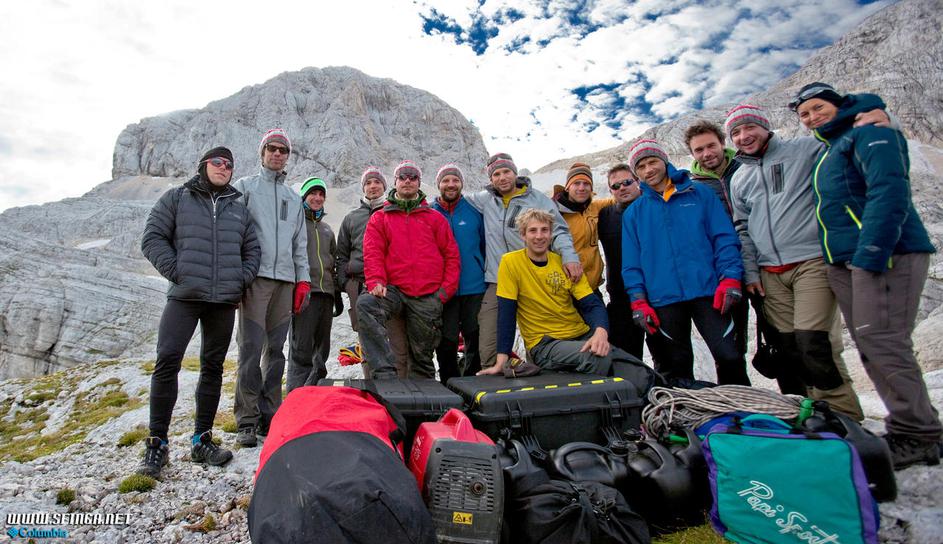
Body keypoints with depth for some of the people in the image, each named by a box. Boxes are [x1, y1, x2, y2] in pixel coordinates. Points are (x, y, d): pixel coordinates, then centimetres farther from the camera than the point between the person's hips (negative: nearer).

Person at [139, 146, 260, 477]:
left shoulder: (238, 208, 17)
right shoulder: (177, 198, 9)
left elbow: (252, 249, 18)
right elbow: (152, 238, 3)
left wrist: (241, 280, 3)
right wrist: (176, 272, -9)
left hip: (225, 301, 3)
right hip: (184, 297, -3)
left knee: (213, 366, 7)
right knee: (167, 361, -12)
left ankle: (202, 440, 16)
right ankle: (157, 443, -1)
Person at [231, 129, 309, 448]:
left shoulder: (293, 198, 22)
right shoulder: (245, 187, 9)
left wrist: (303, 279, 11)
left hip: (285, 280, 4)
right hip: (255, 277, -4)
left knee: (276, 350, 5)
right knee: (251, 348, -8)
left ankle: (270, 416, 13)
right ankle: (247, 421, -1)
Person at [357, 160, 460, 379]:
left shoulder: (435, 218, 14)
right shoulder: (380, 218, 13)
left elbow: (451, 255, 10)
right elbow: (372, 254, 2)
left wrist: (445, 290, -2)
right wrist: (376, 282, -15)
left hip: (428, 297, 1)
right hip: (394, 291, 0)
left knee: (423, 355, 5)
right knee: (365, 304, -32)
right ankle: (385, 373, -32)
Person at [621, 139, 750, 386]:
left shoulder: (700, 193, 10)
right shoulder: (633, 213, 12)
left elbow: (724, 237, 3)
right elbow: (631, 262, 8)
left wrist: (730, 279, -8)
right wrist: (638, 301, -2)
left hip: (708, 291, -1)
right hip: (663, 299, 1)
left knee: (730, 357, -6)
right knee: (675, 368, 8)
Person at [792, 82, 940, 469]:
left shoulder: (870, 132, -2)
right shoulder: (829, 149, 25)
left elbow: (889, 193, -16)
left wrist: (870, 254, -25)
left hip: (883, 255, -9)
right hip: (845, 262, 9)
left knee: (882, 341, -11)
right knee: (869, 346, 7)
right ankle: (909, 429, 16)